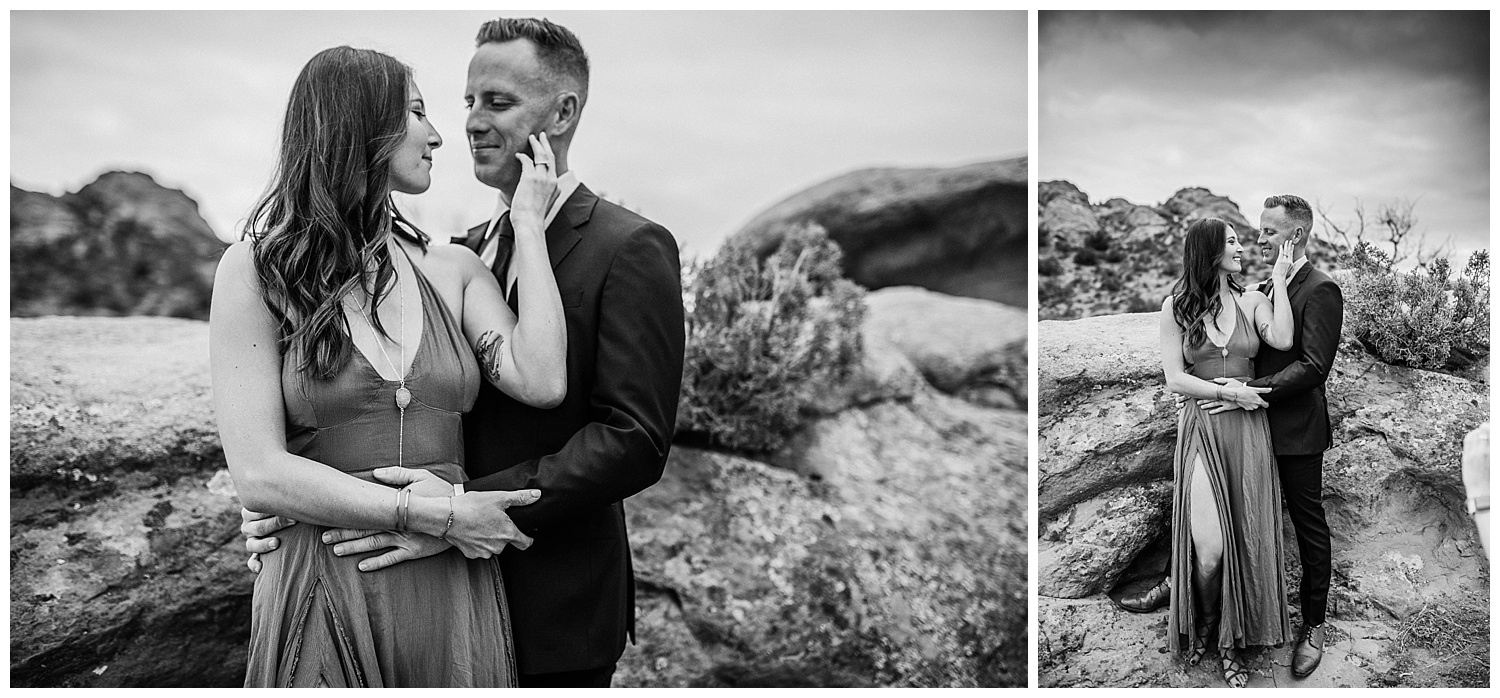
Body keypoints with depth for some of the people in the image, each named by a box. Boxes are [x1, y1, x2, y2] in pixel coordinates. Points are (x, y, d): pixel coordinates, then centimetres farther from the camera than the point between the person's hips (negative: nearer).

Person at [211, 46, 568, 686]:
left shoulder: (454, 270, 5)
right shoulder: (256, 270, -4)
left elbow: (541, 383, -13)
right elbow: (260, 476, -12)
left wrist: (528, 224, -5)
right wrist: (438, 515, -16)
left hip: (455, 601, 3)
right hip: (322, 596, -3)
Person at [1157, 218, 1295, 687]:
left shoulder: (1253, 301, 5)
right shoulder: (1176, 308, 1)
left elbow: (1282, 340, -15)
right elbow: (1174, 379, -3)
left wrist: (1279, 281, -8)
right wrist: (1227, 391, -12)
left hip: (1247, 430, 2)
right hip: (1201, 430, -2)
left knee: (1246, 536, 3)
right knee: (1208, 546, -9)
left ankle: (1231, 643, 19)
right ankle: (1202, 627, 18)